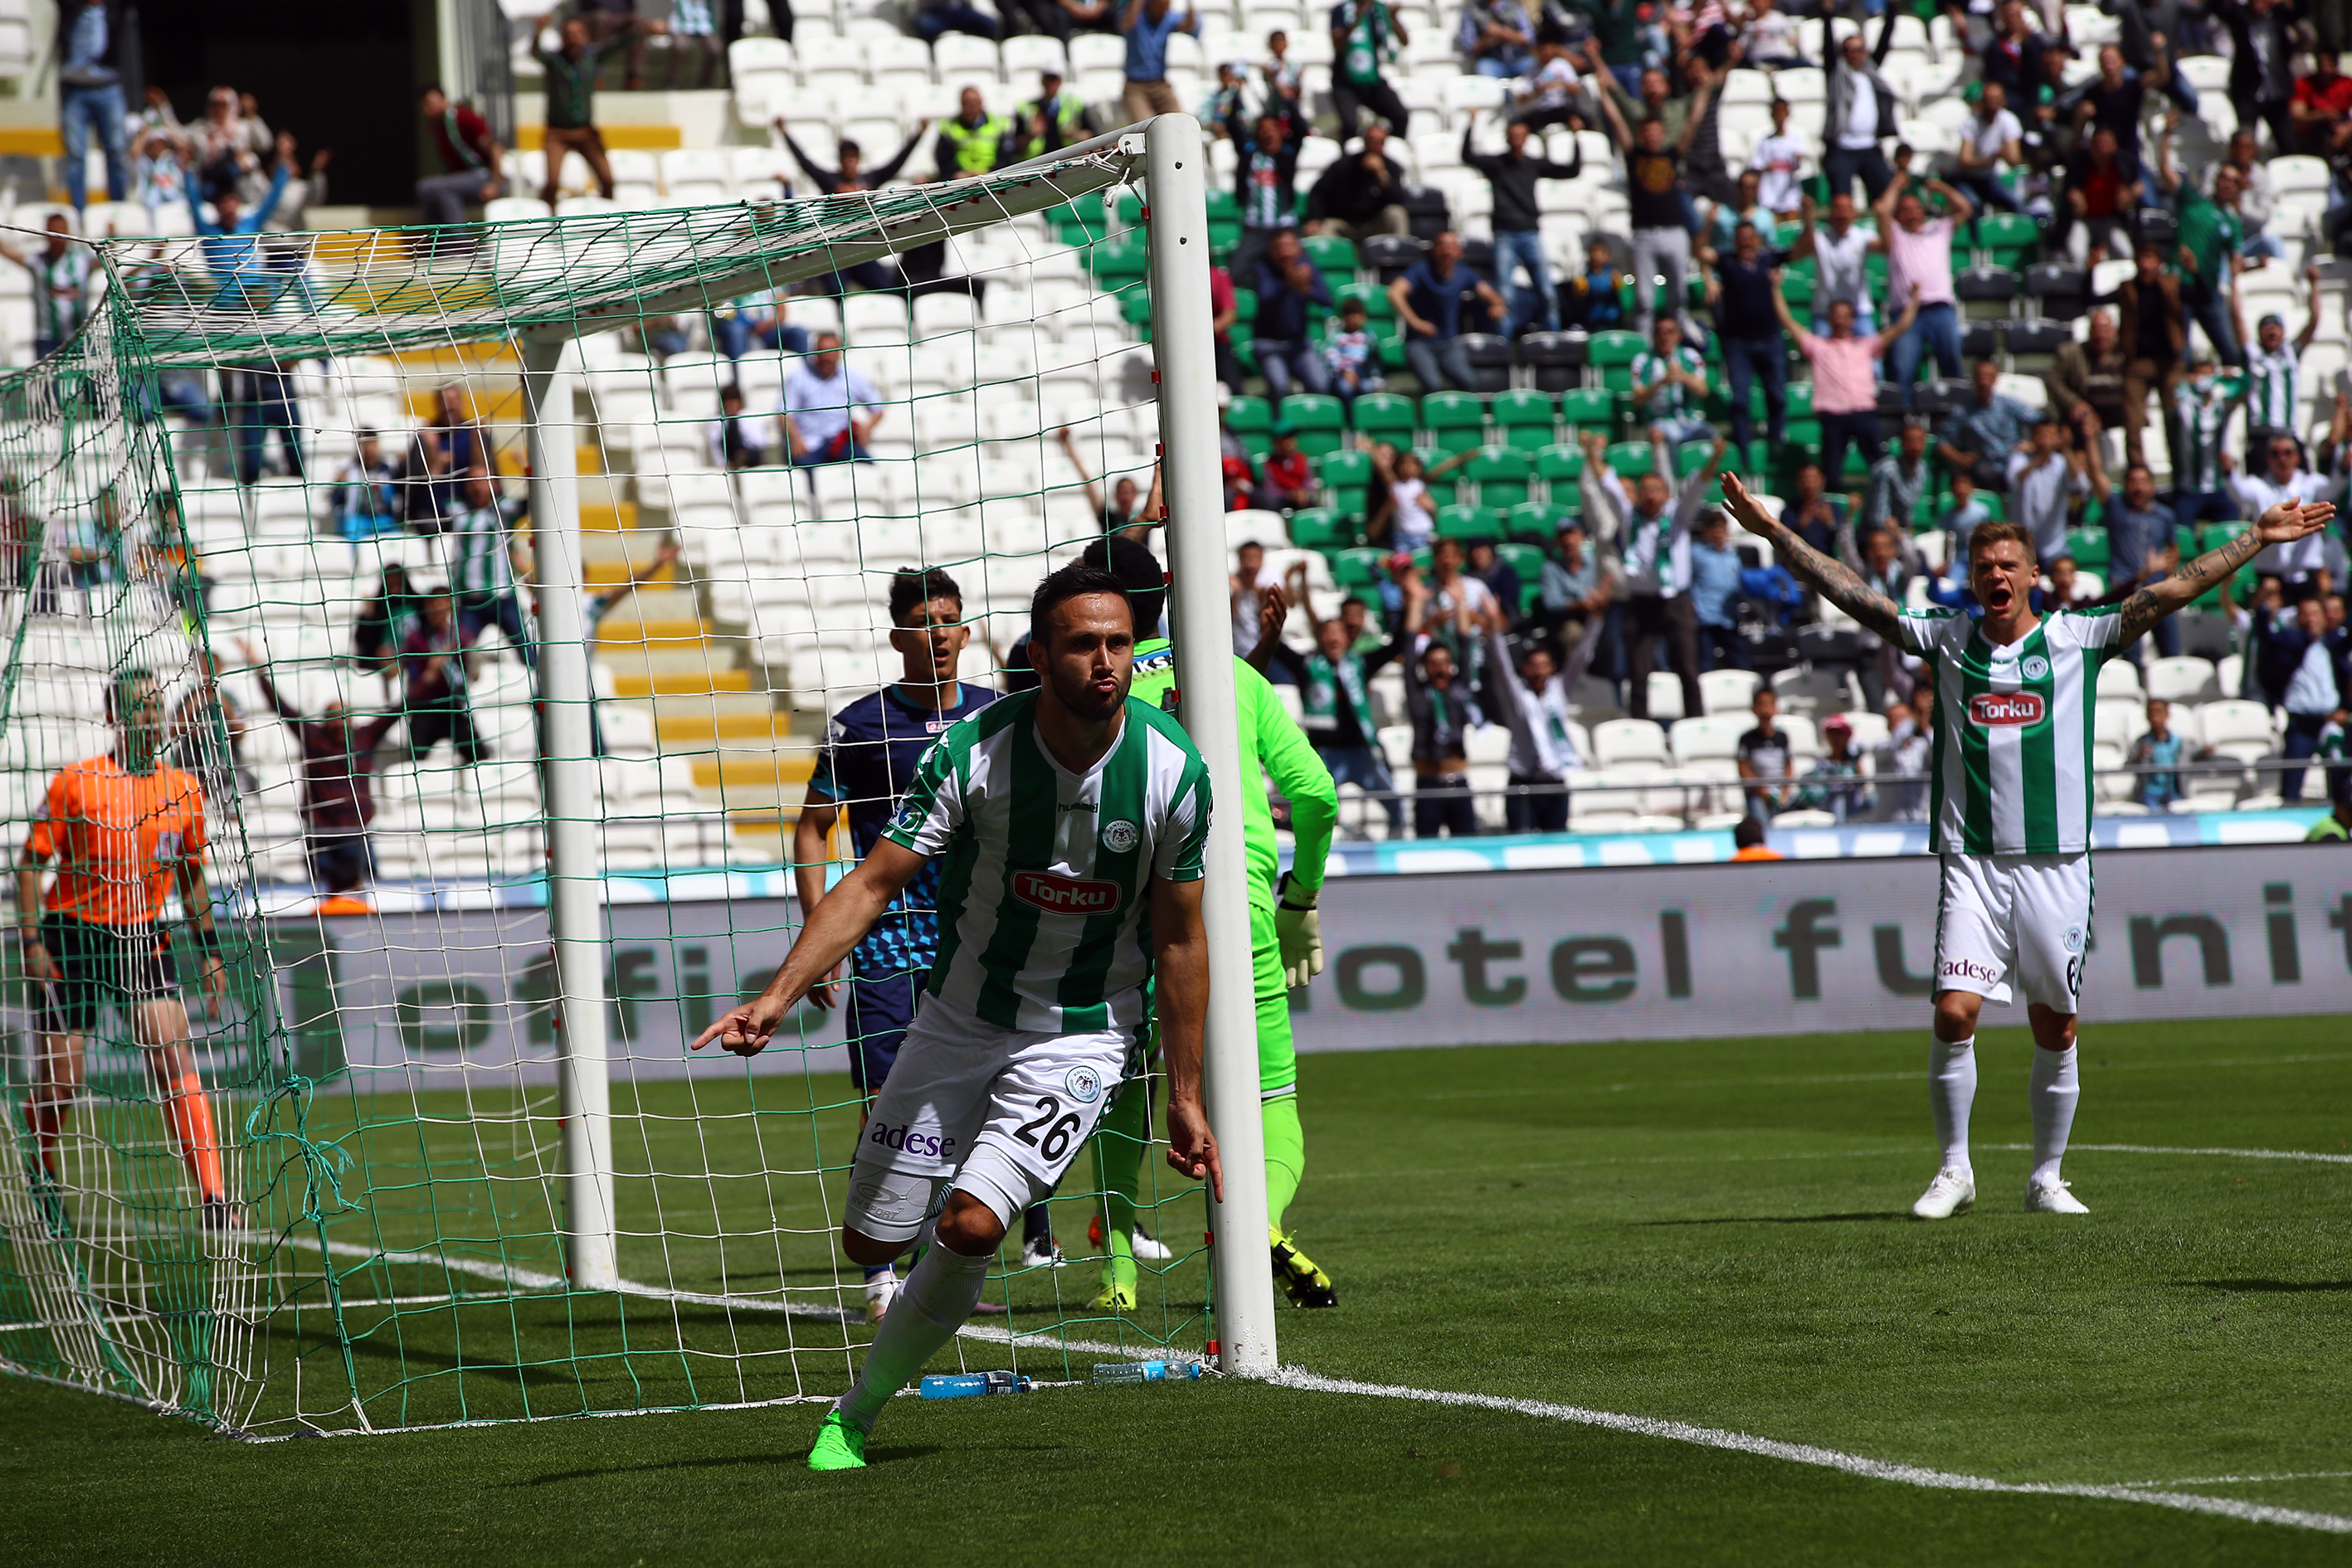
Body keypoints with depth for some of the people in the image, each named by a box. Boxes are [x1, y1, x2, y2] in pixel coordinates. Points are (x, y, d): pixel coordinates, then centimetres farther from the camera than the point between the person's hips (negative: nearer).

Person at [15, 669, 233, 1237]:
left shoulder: (184, 789, 4)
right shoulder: (76, 782, -8)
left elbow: (191, 876, 16)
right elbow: (31, 862, -3)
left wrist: (209, 949, 12)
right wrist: (31, 939, -12)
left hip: (145, 937, 2)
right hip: (72, 937, -2)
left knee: (175, 1062, -15)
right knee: (58, 1082, 1)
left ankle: (213, 1200, -19)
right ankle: (41, 1184, 31)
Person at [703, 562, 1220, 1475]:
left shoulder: (1172, 768, -15)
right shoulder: (973, 749, -17)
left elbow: (1180, 940, -5)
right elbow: (873, 882, -18)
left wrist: (1185, 1100, -2)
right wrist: (780, 995, -31)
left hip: (1083, 1033, -2)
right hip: (959, 1015, 2)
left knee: (971, 1226, -21)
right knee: (872, 1242, 5)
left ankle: (860, 1409, -1)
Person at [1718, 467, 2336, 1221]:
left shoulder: (2076, 637, 5)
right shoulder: (1945, 637, 7)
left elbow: (2174, 589, 3)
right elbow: (1850, 593, 8)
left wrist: (2257, 538, -2)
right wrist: (1773, 531, 5)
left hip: (2056, 862, 0)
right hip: (1972, 861, 0)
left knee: (2056, 1029, 4)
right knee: (1955, 1015, -13)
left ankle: (2047, 1177, 18)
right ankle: (1954, 1167, 2)